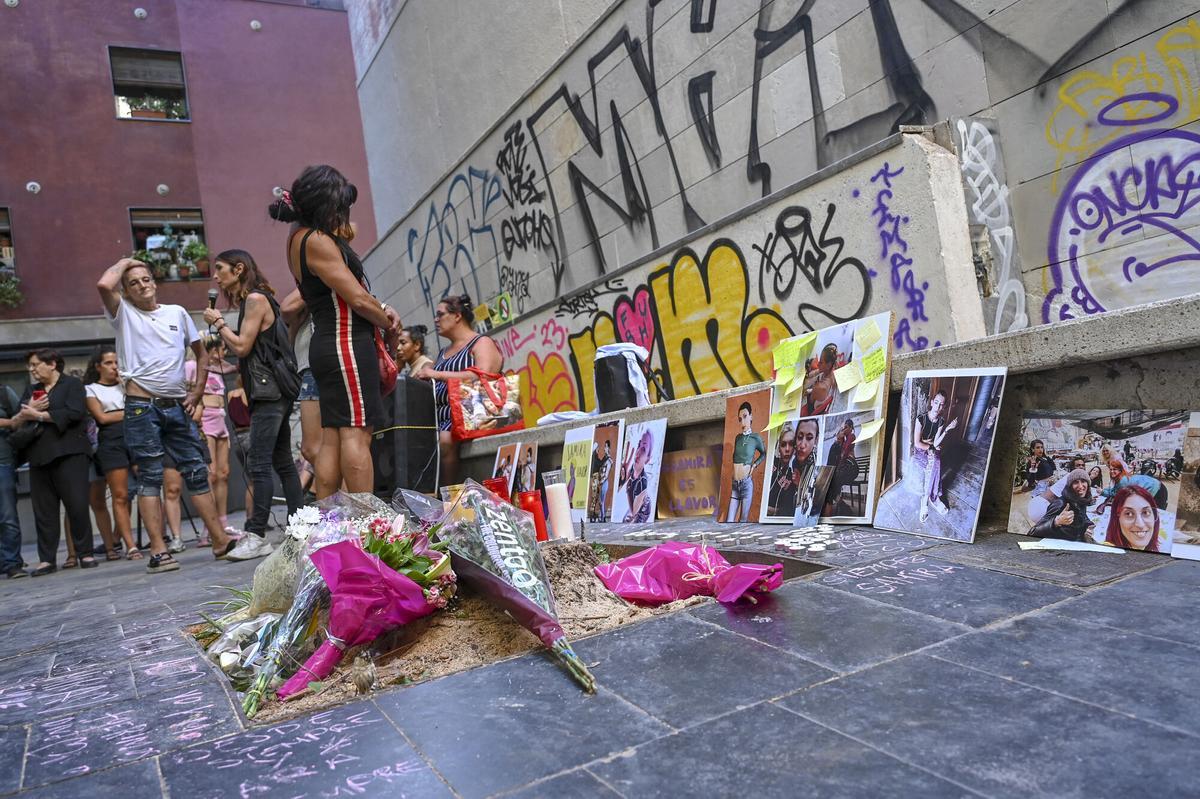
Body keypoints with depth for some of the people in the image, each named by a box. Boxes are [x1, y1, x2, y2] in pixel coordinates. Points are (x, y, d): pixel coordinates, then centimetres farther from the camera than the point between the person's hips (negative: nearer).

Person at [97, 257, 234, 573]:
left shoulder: (177, 313, 14)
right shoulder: (124, 313, 5)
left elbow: (201, 353, 19)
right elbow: (103, 284, -16)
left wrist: (197, 392, 9)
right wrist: (123, 263, 3)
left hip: (177, 407, 4)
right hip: (142, 406, -3)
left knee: (196, 472, 4)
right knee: (150, 478, -4)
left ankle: (220, 540, 8)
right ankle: (158, 551, -4)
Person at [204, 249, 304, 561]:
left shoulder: (255, 298, -8)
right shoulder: (251, 301, 20)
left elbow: (242, 346, -12)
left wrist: (218, 322, -1)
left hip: (269, 391, -10)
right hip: (271, 392, 10)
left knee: (259, 463, -12)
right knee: (282, 462, 9)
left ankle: (257, 536, -12)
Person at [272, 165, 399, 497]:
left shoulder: (300, 232, 14)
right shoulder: (317, 242, -14)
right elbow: (358, 299, -17)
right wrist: (389, 324, 2)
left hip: (327, 344, 10)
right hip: (346, 343, -10)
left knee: (332, 437, 9)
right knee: (356, 433, -12)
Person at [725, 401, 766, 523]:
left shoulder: (756, 437, -2)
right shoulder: (737, 437, 11)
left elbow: (764, 454, 14)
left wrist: (755, 465, 2)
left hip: (747, 483, -4)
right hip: (734, 484, 4)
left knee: (743, 520, 1)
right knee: (729, 520, 0)